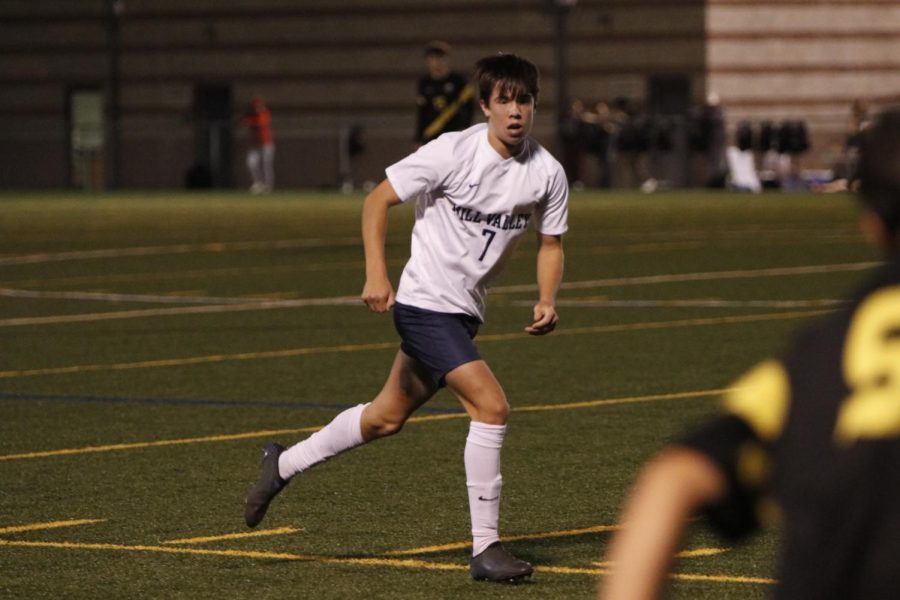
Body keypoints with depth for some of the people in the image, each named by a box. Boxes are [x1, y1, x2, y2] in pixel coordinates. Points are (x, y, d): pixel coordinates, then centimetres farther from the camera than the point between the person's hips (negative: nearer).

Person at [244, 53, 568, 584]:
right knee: (492, 406, -20)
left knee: (388, 416, 18)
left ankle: (285, 465, 40)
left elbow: (551, 242, 11)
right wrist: (376, 275, -18)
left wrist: (547, 300, -7)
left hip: (464, 312, 7)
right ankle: (485, 546, -13)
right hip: (424, 303, -7)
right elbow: (379, 200, -9)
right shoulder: (454, 151, -17)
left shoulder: (548, 174, -3)